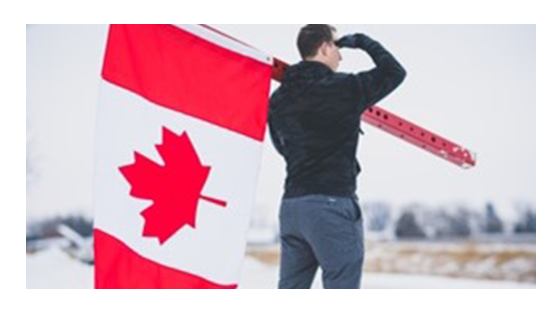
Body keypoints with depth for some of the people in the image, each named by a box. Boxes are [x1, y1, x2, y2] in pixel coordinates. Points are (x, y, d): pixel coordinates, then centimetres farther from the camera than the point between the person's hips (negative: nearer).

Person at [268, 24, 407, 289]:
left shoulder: (279, 99, 8)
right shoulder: (342, 88, -10)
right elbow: (395, 71, 3)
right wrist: (363, 42, 16)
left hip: (291, 205, 7)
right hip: (332, 204, -7)